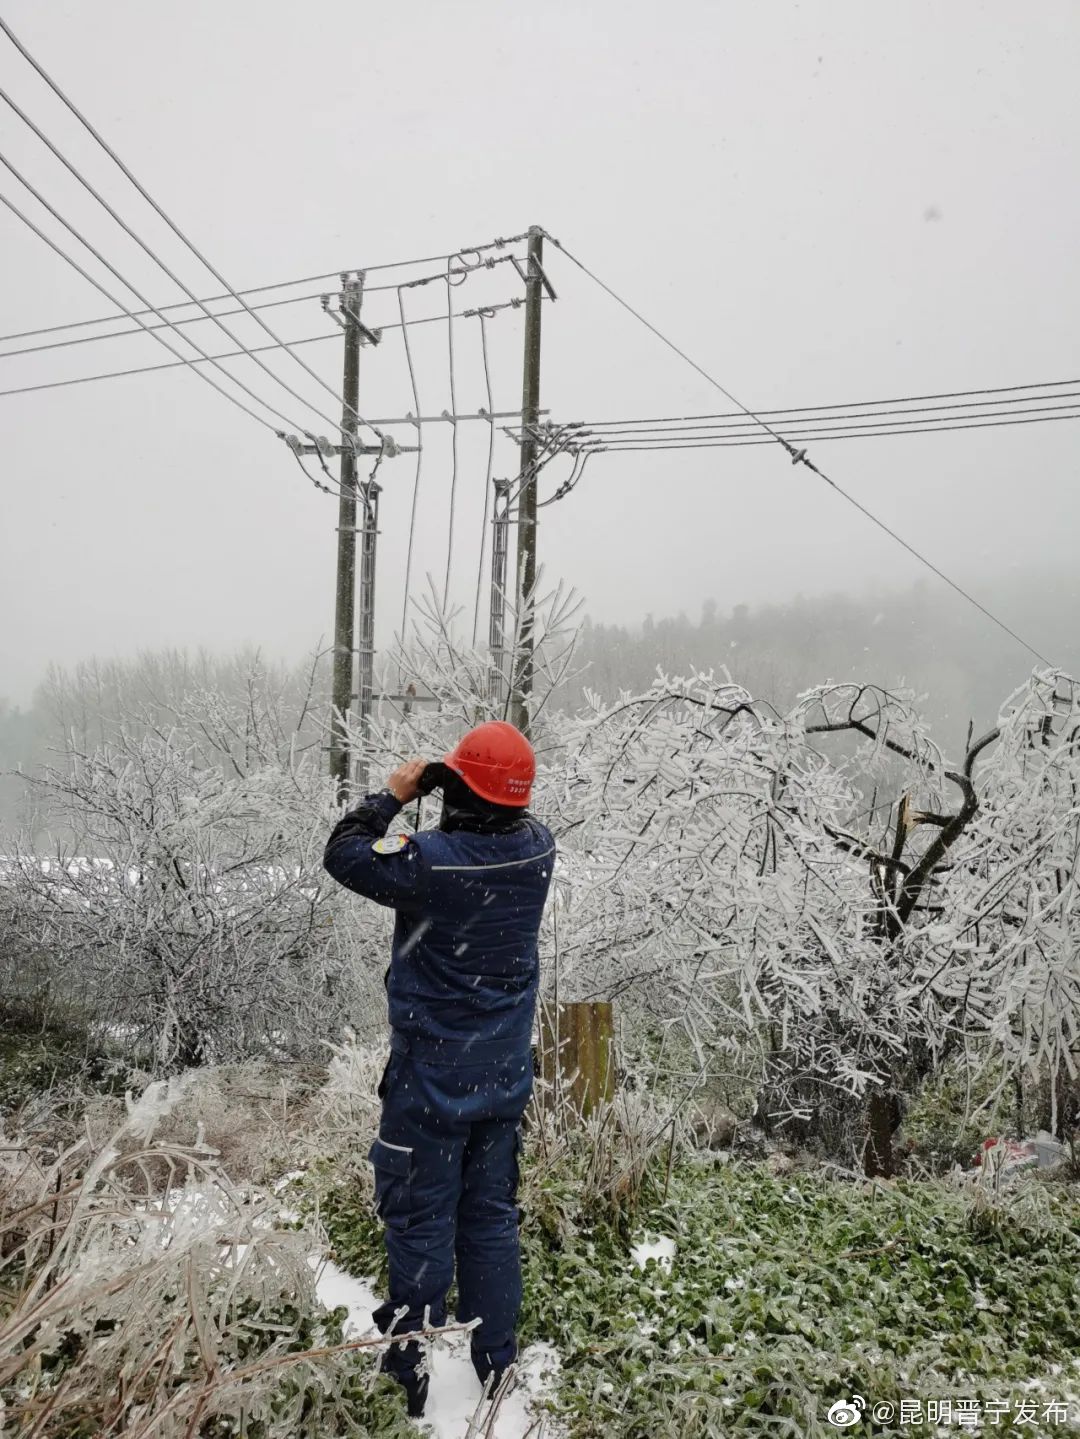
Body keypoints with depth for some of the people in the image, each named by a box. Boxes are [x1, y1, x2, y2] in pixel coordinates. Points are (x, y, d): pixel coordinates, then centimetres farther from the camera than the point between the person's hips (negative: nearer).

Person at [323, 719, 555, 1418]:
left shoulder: (430, 861, -25)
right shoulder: (539, 847, -10)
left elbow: (343, 853, -9)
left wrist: (394, 795, -1)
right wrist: (459, 784, 2)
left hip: (431, 1077, -5)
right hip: (506, 1073, 5)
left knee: (421, 1222, 11)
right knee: (492, 1216, 19)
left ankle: (414, 1375, 25)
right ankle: (496, 1364, 33)